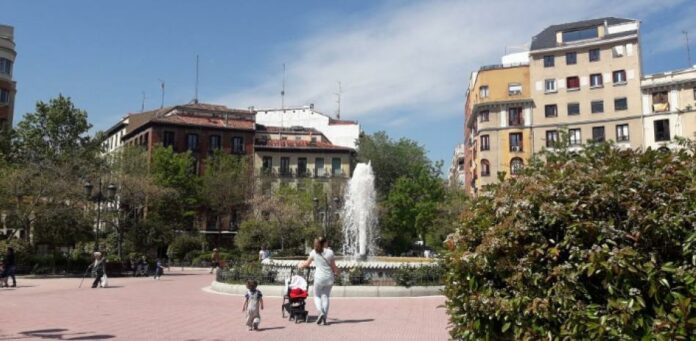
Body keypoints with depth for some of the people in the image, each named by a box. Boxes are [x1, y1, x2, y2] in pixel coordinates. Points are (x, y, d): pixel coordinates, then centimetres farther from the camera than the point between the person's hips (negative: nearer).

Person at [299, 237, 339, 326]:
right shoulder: (330, 252, -2)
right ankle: (324, 318, 6)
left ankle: (321, 312, -12)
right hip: (329, 277, 1)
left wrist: (301, 265, 34)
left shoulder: (314, 252, 0)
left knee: (317, 296, 13)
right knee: (326, 297, 10)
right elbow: (333, 266, 2)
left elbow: (307, 263, 13)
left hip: (319, 277, -1)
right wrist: (336, 273, 22)